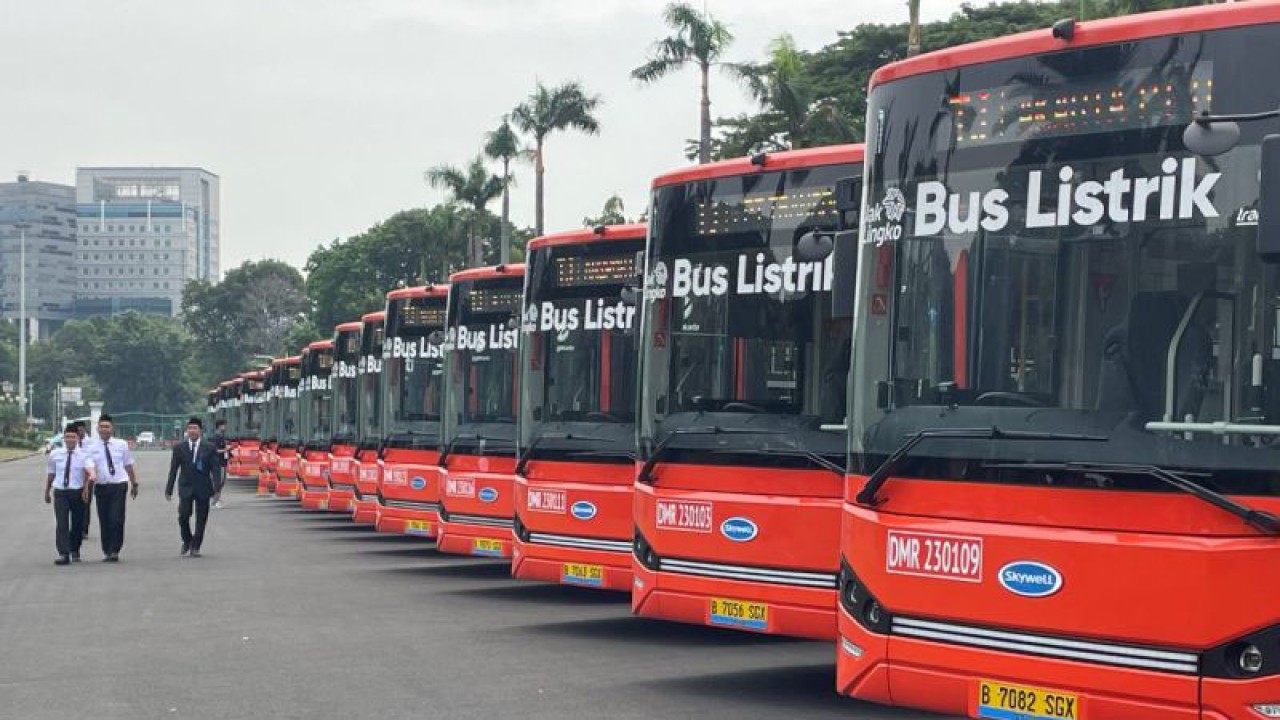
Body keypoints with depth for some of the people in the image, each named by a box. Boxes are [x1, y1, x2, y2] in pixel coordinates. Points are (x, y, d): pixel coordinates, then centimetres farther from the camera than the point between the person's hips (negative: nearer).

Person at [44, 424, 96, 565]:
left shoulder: (84, 454, -4)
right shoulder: (55, 454, 4)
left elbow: (90, 470, -22)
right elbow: (50, 474, 15)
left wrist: (91, 477, -44)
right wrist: (47, 492, 21)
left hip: (78, 492, 0)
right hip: (60, 492, 1)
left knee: (77, 523, 9)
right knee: (62, 523, -11)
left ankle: (75, 551, 29)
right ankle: (63, 554, -14)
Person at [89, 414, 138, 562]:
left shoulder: (122, 445, 5)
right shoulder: (92, 448, 5)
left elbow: (128, 465, 10)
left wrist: (134, 484, 11)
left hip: (119, 485, -1)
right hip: (101, 487, 1)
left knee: (117, 520, -10)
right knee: (104, 521, 6)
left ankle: (114, 551, -3)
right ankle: (107, 551, 16)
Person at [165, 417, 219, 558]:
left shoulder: (209, 447, 2)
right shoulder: (179, 448, 4)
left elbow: (215, 469, 1)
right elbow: (173, 470, 5)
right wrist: (169, 489, 2)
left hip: (203, 488, 0)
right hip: (185, 488, 0)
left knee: (201, 519, 2)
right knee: (183, 516, -10)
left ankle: (195, 547, 13)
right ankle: (187, 541, 16)